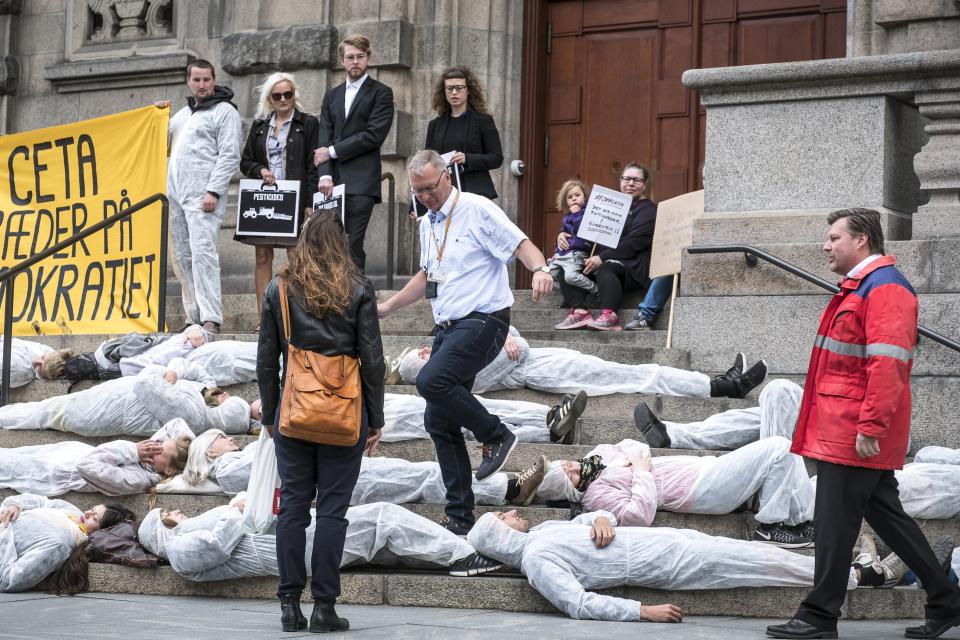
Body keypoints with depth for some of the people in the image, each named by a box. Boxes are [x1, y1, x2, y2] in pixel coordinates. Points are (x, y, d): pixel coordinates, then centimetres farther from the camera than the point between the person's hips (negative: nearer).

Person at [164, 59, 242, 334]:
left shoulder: (225, 111, -2)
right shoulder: (183, 113, 22)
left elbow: (229, 156, -11)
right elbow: (166, 140, 32)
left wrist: (213, 191, -17)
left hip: (203, 195, -8)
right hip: (176, 193, 8)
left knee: (202, 253, -18)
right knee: (182, 257, 7)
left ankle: (211, 319, -21)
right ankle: (194, 318, 12)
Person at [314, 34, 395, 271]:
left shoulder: (381, 93, 5)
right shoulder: (332, 96, 21)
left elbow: (373, 135, -7)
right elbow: (324, 139, 10)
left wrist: (333, 151, -6)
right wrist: (325, 175, -6)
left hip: (361, 183, -5)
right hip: (333, 183, 5)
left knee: (352, 245, -12)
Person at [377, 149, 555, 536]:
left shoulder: (477, 210, -7)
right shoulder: (427, 224, 18)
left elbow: (521, 245, -14)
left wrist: (539, 269, -35)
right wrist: (387, 307, 31)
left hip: (483, 321, -8)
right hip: (448, 328, 9)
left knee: (432, 381, -31)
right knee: (439, 422, 4)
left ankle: (496, 436, -10)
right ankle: (459, 516, 10)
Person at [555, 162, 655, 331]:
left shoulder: (648, 210, 3)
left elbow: (633, 243, -11)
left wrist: (602, 258, -19)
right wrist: (564, 234, 8)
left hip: (632, 266, -7)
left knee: (605, 269, -38)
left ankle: (609, 315, -54)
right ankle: (579, 312, -31)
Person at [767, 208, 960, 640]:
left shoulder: (884, 288, -14)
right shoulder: (859, 287, 19)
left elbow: (887, 363, -23)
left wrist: (870, 426, -26)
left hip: (855, 434, -10)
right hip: (841, 429, 10)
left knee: (834, 522, -5)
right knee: (885, 514, 13)